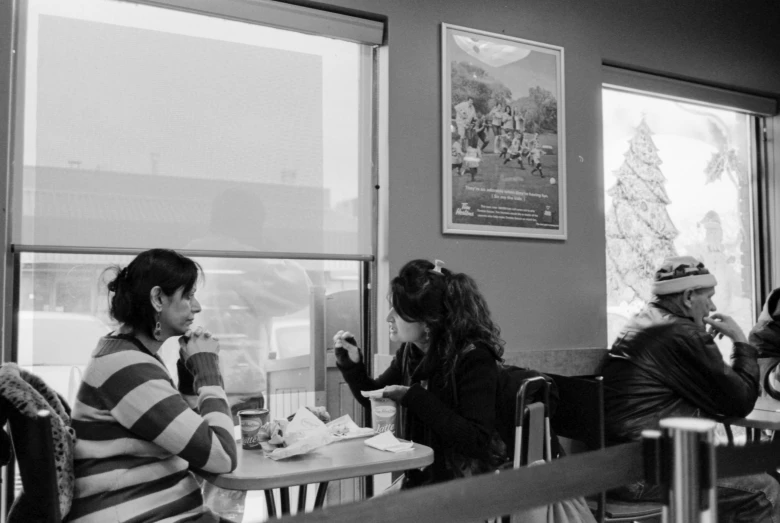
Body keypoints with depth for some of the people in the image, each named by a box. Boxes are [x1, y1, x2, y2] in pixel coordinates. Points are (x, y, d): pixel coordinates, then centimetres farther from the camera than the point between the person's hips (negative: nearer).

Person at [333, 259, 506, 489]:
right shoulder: (410, 351, 0)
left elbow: (478, 442, -25)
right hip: (416, 478, 6)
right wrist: (351, 364, -5)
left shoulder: (474, 358, -20)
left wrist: (416, 398, -27)